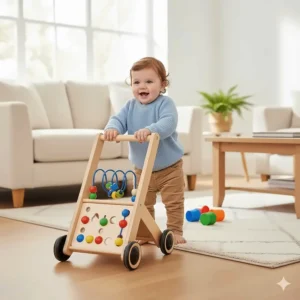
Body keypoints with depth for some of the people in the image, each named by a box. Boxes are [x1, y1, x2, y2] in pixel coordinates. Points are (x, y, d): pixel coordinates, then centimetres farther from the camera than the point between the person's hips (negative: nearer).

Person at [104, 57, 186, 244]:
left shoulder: (165, 103, -17)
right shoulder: (130, 106, -1)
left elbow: (168, 123, -35)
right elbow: (119, 120, -13)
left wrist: (150, 130, -52)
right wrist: (112, 128, -38)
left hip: (169, 167, -5)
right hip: (142, 169, 5)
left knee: (174, 202, 5)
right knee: (142, 204, 14)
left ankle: (175, 232, 19)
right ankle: (143, 234, 27)